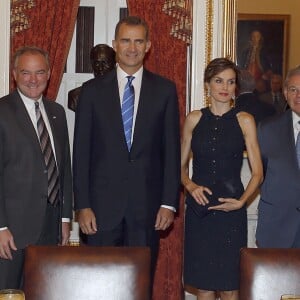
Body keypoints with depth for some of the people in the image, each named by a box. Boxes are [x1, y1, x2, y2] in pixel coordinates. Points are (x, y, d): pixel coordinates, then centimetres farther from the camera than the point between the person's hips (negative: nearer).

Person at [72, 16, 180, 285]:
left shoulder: (165, 90, 5)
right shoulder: (93, 90, 4)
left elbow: (172, 150, 4)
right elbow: (81, 151, 3)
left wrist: (169, 202, -1)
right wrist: (82, 205, -3)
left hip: (147, 205, 0)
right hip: (102, 204, 0)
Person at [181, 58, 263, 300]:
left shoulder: (244, 121, 2)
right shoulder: (194, 119, 8)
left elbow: (257, 172, 1)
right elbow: (181, 165, 13)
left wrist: (241, 200, -14)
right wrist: (190, 185, -7)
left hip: (231, 211, -1)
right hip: (199, 210, 2)